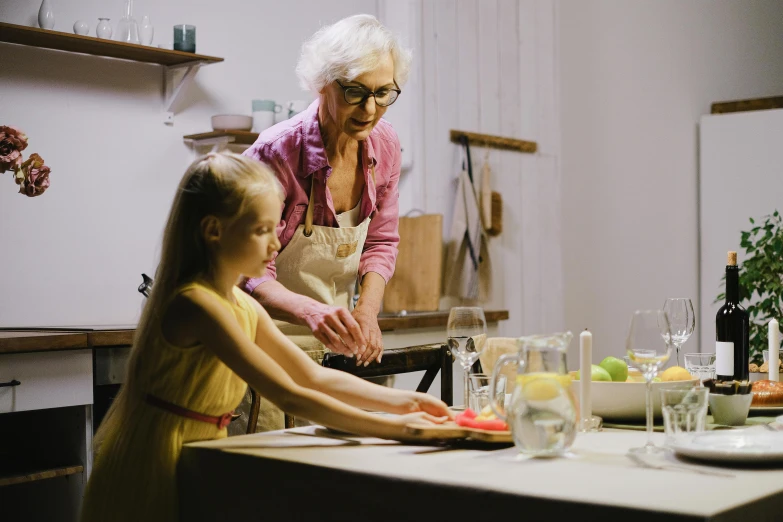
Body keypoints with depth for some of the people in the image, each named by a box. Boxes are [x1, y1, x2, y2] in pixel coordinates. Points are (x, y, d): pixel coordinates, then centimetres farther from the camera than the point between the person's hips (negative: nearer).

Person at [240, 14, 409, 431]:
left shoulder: (384, 145, -4)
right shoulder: (277, 152, -22)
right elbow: (252, 274, -22)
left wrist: (367, 310, -11)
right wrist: (311, 312, -41)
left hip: (331, 342, 5)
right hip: (270, 339, -5)